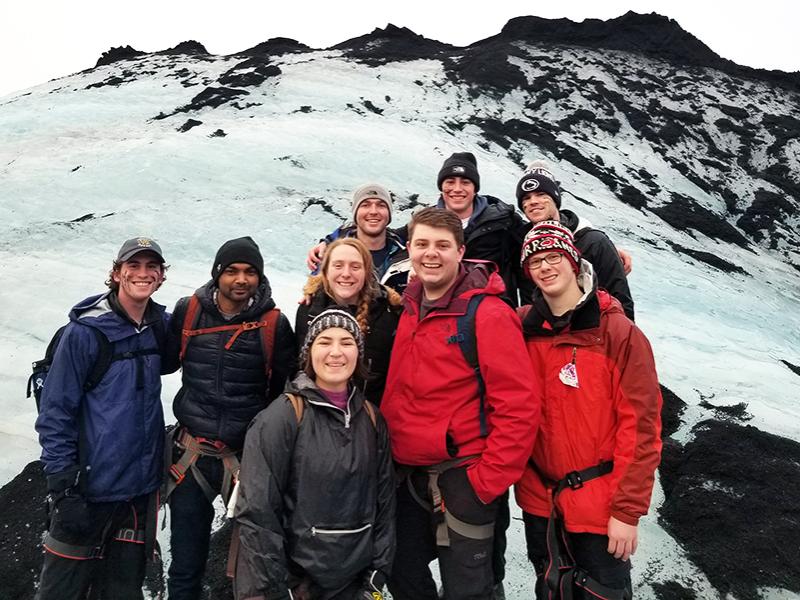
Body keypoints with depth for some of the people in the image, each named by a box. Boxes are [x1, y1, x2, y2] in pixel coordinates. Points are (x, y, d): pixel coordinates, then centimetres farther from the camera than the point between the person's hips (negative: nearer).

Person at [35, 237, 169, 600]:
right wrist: (63, 486, -14)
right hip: (90, 486, -4)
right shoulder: (86, 331, -12)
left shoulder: (161, 325, 3)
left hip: (143, 485, 5)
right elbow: (55, 412, -10)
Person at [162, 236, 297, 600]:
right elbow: (165, 362, 12)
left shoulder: (273, 323, -6)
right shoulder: (188, 311, -1)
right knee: (186, 561, 13)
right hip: (192, 455, 2)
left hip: (249, 456, -1)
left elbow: (288, 385, 1)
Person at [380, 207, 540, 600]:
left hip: (462, 476, -6)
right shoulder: (408, 308, 5)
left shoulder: (487, 313, -17)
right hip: (407, 476, 7)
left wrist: (486, 482, -17)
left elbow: (518, 407, -19)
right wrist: (387, 456, 9)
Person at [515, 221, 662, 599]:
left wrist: (627, 510, -15)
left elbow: (640, 426, -14)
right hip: (539, 500, 4)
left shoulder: (618, 332, -13)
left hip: (599, 504, -3)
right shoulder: (522, 328, -2)